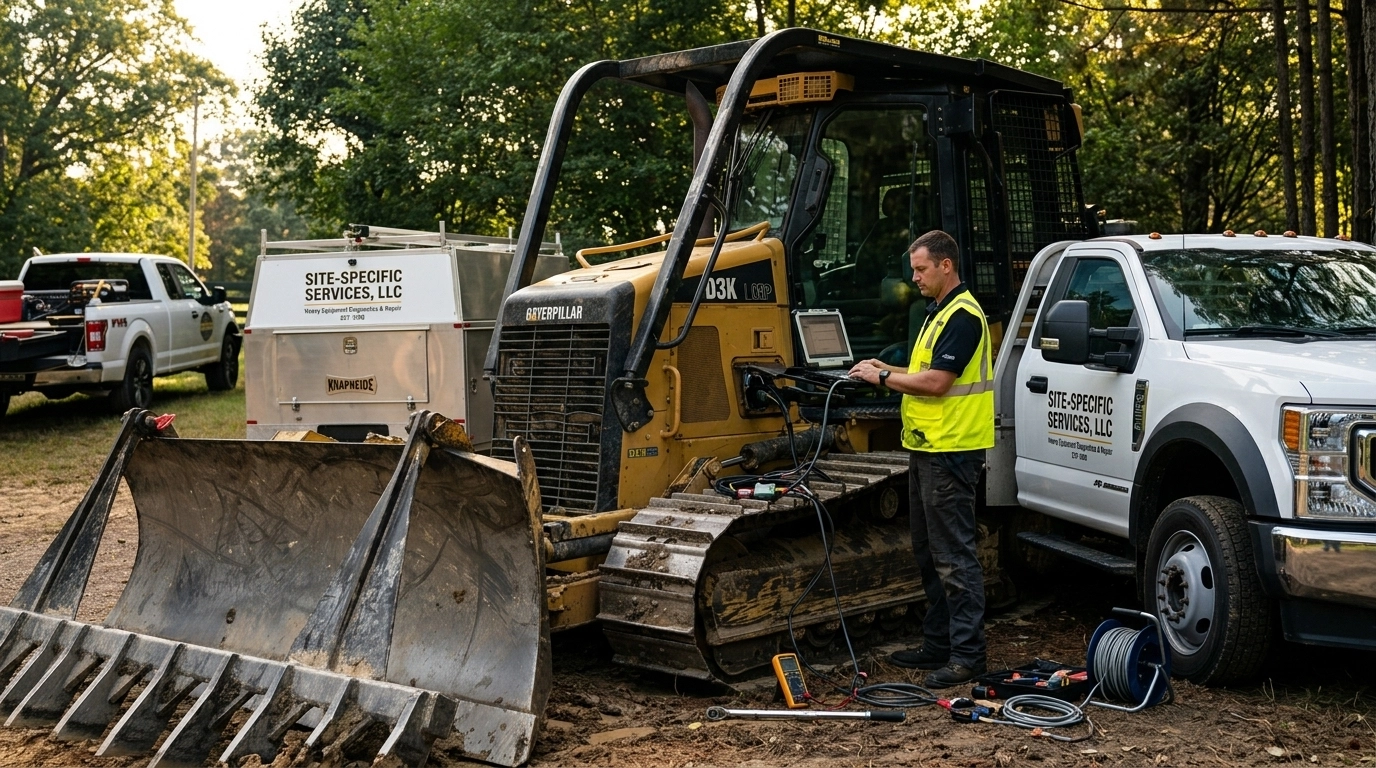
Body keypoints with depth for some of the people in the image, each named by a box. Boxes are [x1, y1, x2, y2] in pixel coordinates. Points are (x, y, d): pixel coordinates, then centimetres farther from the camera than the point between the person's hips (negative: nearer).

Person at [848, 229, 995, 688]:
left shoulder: (963, 315, -15)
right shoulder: (939, 313, 18)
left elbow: (937, 382, -21)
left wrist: (882, 377, -11)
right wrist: (888, 371, 10)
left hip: (950, 451, -11)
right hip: (927, 447, 11)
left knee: (953, 556, -7)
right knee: (929, 553, 15)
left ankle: (967, 654, -2)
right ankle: (937, 644, 23)